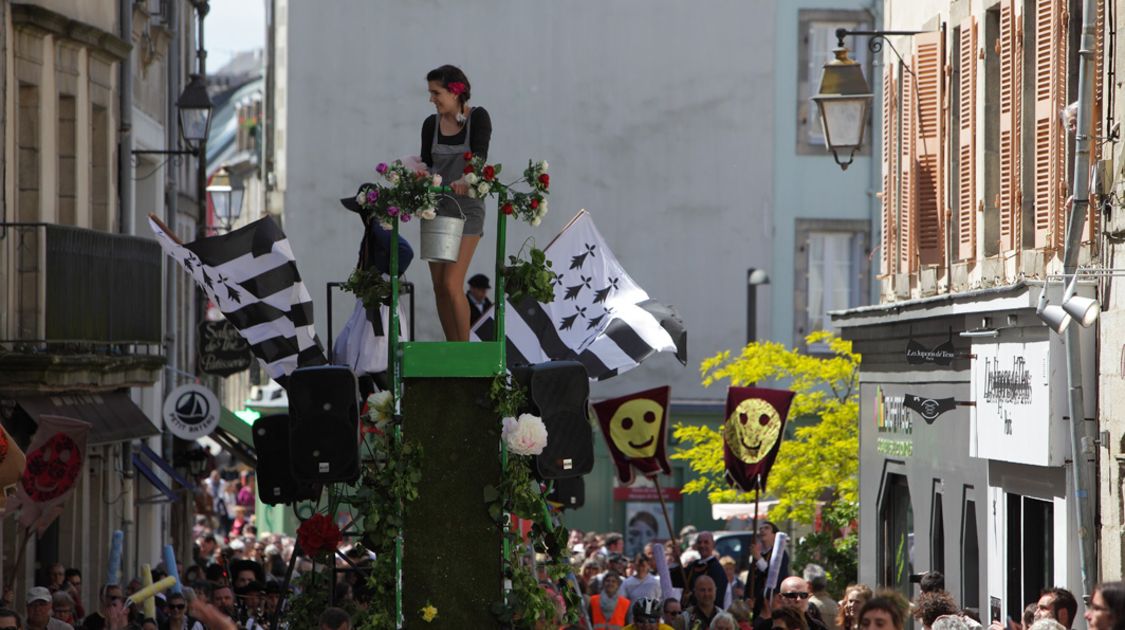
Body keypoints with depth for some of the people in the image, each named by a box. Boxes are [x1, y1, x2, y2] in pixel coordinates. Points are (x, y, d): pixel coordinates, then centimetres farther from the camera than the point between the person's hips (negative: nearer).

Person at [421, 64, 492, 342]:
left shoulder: (478, 118, -7)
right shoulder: (431, 124, 6)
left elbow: (479, 157, -19)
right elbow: (426, 165, 6)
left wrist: (466, 180, -38)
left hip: (467, 207, -5)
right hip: (436, 207, 5)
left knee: (451, 285, -14)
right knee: (439, 287, 3)